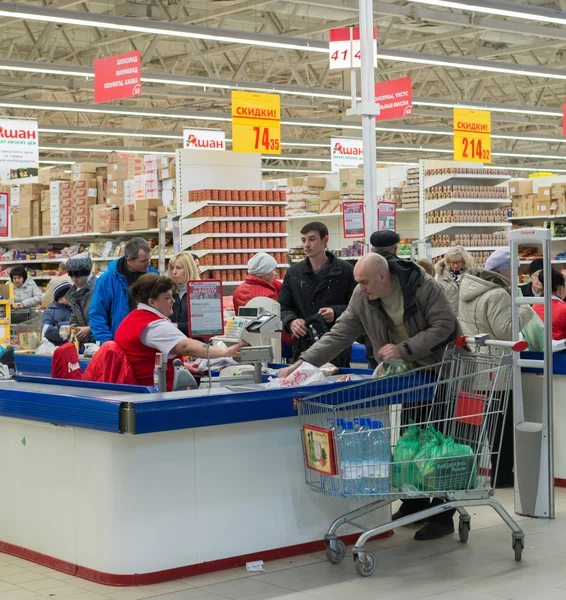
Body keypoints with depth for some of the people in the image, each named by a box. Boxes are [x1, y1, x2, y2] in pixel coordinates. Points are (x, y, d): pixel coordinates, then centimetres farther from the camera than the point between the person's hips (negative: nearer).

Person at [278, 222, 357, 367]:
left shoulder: (344, 271, 2)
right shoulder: (293, 273, 13)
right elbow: (284, 307, 13)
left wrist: (336, 313, -16)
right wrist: (291, 321, -8)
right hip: (303, 346, 3)